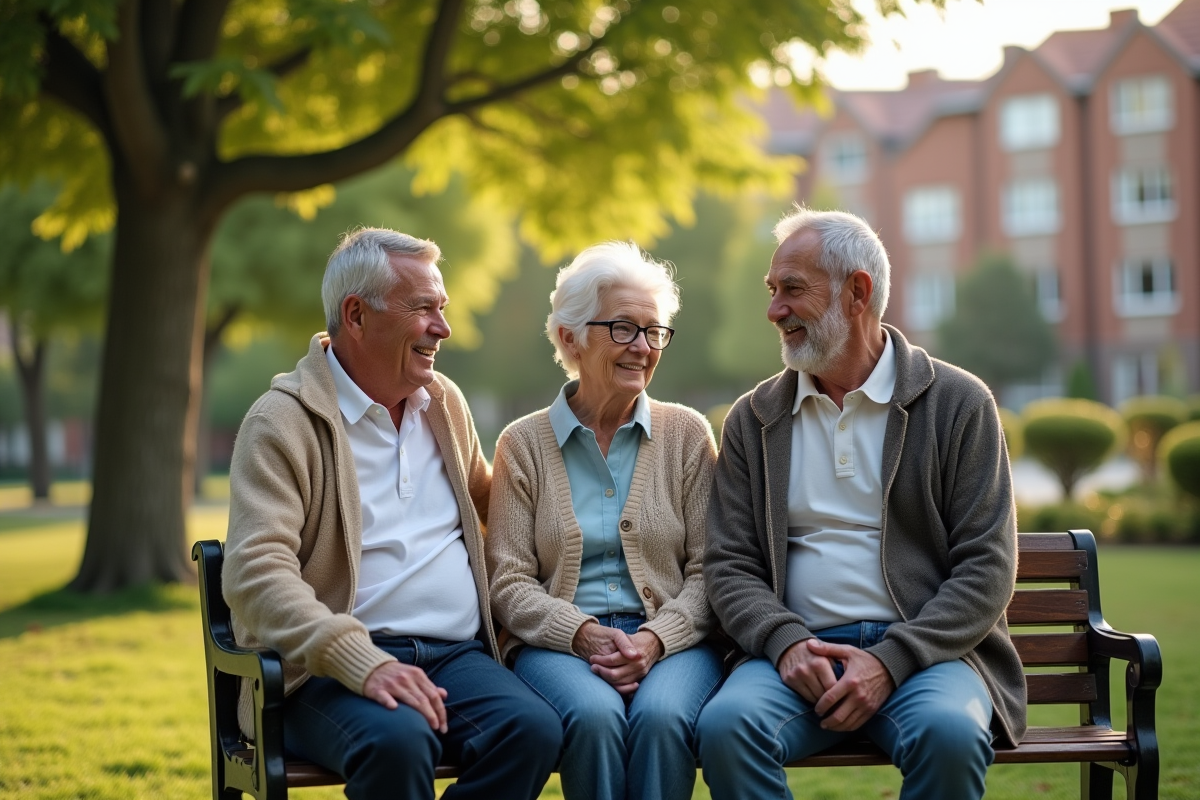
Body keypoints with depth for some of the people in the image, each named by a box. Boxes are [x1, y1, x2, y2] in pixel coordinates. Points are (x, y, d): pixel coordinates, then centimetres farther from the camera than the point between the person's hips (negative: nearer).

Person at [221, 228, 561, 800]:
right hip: (329, 668, -5)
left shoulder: (445, 402, 18)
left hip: (456, 655, 6)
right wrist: (364, 664, -29)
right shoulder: (282, 422, -4)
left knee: (532, 728, -27)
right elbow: (256, 573, -16)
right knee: (398, 740, -38)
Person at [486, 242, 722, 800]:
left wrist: (654, 639, -13)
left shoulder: (687, 434, 10)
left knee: (662, 715, -33)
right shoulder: (523, 444, 8)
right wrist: (585, 634, -15)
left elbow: (707, 571, 5)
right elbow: (508, 581, 2)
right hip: (557, 643, 0)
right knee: (594, 714, -33)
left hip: (672, 639, 1)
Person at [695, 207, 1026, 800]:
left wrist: (889, 660, -15)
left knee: (949, 732, -35)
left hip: (924, 649, -1)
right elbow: (729, 566, 9)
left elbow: (986, 568, -2)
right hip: (795, 654, 2)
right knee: (726, 724, -31)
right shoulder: (752, 419, 13)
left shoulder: (958, 403, 3)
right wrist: (786, 642, -12)